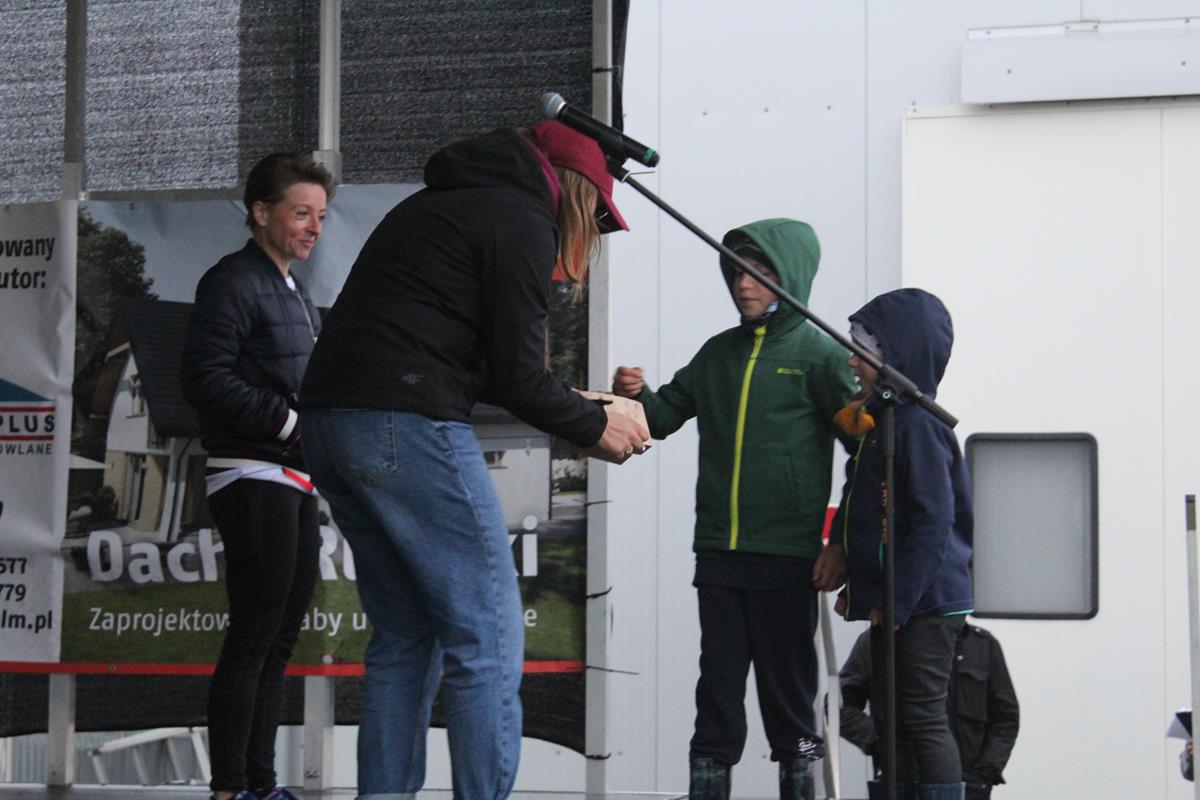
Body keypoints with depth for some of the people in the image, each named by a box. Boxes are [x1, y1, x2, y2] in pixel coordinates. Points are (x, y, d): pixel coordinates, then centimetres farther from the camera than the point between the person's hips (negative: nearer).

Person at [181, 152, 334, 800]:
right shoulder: (234, 281, -8)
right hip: (253, 477, -10)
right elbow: (206, 380, -18)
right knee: (253, 636, -10)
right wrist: (291, 422, -19)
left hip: (296, 482, 10)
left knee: (281, 634, 11)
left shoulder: (295, 294, 21)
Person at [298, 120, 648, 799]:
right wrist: (596, 427, 8)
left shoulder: (437, 204, 26)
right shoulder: (521, 221, -3)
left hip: (331, 421, 9)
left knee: (405, 635, 15)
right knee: (488, 636, -4)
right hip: (406, 429, -9)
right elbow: (515, 377, -7)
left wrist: (581, 404, 25)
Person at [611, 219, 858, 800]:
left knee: (787, 686, 3)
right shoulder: (719, 353, 12)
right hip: (719, 554, 4)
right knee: (717, 686, 6)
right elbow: (665, 417, 18)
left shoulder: (819, 353, -3)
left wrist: (842, 544, -9)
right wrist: (637, 396, -5)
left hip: (787, 556, -4)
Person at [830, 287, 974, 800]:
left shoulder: (918, 426, -15)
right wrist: (856, 588, 18)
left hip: (924, 605, -10)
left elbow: (934, 525, -21)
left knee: (923, 721, -8)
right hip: (891, 604, 10)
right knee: (890, 719, 14)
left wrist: (897, 600, -21)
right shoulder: (881, 423, 15)